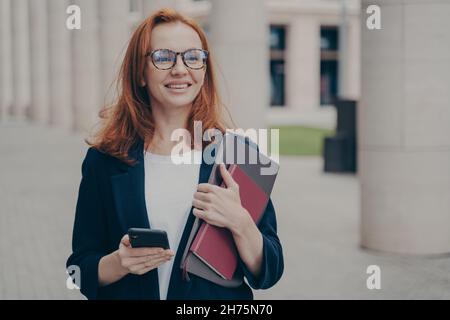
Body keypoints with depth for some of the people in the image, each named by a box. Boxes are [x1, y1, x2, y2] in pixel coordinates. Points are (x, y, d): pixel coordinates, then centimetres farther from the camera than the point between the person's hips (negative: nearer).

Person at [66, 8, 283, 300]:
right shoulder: (105, 160, -7)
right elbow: (81, 271, -3)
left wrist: (239, 222, -24)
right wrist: (119, 263, -21)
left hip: (219, 299, 0)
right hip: (128, 292, 0)